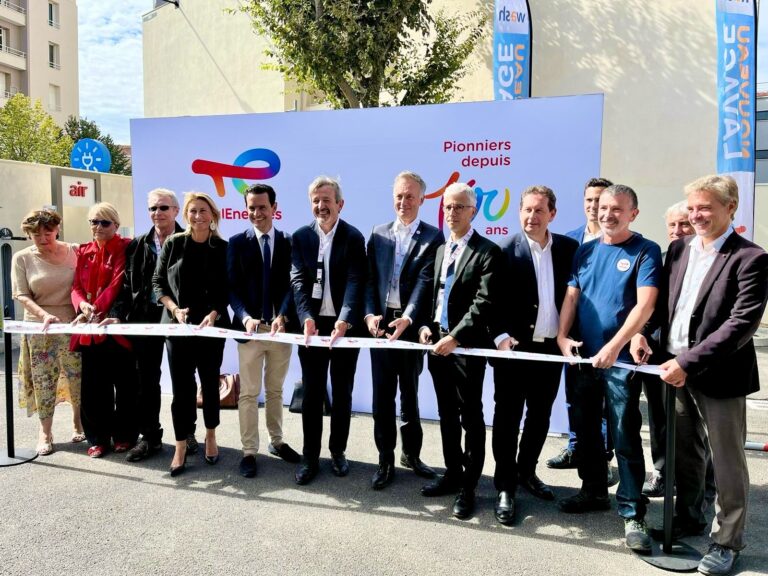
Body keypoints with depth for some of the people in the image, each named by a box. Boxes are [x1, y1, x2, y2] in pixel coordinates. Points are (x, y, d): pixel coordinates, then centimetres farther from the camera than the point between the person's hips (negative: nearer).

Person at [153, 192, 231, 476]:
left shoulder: (222, 248, -1)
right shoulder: (173, 244, 0)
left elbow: (228, 290, 0)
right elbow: (158, 282, 3)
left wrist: (214, 313, -15)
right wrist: (174, 309, -10)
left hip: (212, 326, 0)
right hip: (177, 325, 0)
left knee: (210, 383, 11)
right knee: (181, 387, 3)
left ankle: (210, 437, 30)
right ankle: (181, 447, 15)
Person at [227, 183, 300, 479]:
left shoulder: (289, 242, 3)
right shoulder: (237, 242, 1)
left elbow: (291, 285, -3)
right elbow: (232, 287, -5)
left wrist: (282, 316, -19)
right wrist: (246, 317, -20)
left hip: (280, 327, 2)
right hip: (249, 328, -1)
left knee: (275, 390, 16)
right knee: (249, 394, 6)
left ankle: (276, 441, 31)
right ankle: (249, 451, 17)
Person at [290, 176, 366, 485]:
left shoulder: (353, 237, -4)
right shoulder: (301, 236, 4)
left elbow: (355, 282, -14)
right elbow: (298, 280, -5)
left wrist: (344, 321, -27)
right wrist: (306, 318, -20)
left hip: (345, 325, -1)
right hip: (312, 324, 2)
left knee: (342, 392, 11)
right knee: (312, 393, 8)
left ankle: (338, 451, 27)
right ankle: (310, 455, 20)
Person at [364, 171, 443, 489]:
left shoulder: (432, 237, -2)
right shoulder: (378, 234, 8)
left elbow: (425, 282, -13)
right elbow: (369, 279, 3)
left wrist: (407, 319, -26)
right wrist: (370, 314, -11)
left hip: (411, 325, -2)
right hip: (381, 322, 2)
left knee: (410, 393, 12)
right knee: (382, 395, 7)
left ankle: (411, 453, 31)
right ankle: (386, 460, 21)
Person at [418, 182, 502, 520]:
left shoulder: (487, 252, -9)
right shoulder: (439, 249, 13)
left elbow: (484, 303, -16)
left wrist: (455, 337, -20)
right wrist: (427, 325, 1)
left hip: (467, 346, -6)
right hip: (437, 341, 7)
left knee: (471, 418, 4)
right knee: (447, 414, 16)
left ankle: (468, 487, 16)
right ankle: (452, 473, 31)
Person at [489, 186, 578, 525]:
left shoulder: (569, 248, 4)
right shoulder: (505, 250, -6)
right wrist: (500, 337, -19)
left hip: (551, 348, 4)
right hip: (514, 348, -4)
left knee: (540, 416, 17)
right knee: (508, 418, 4)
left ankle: (526, 472, 36)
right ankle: (505, 488, 16)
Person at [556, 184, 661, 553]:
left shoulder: (646, 251, -5)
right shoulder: (585, 251, 10)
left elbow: (645, 304, -16)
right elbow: (571, 297, 9)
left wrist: (614, 347, -23)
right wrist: (562, 337, -6)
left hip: (621, 359, -5)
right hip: (583, 357, 6)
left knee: (625, 438, 0)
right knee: (585, 429, 15)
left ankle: (632, 513, 13)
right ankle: (594, 491, 33)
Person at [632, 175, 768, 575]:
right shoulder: (679, 249, 8)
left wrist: (689, 361, -23)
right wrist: (642, 332, -6)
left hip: (720, 376, -5)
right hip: (676, 370, 6)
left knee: (726, 464, 10)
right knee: (685, 455, 20)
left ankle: (727, 541, 27)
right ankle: (689, 518, 40)